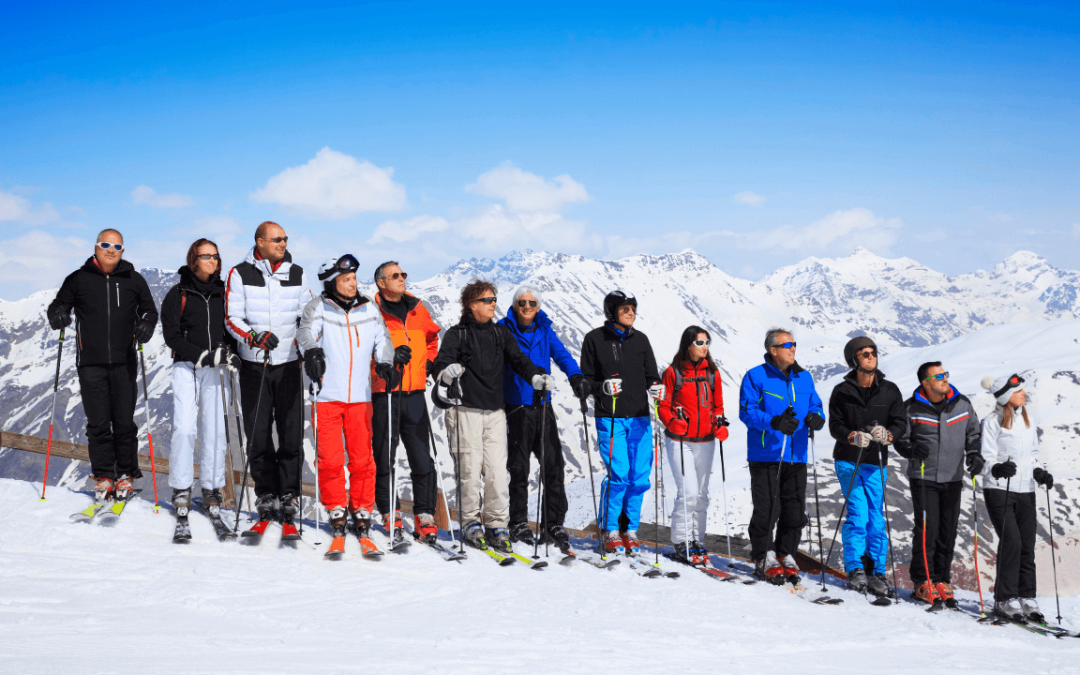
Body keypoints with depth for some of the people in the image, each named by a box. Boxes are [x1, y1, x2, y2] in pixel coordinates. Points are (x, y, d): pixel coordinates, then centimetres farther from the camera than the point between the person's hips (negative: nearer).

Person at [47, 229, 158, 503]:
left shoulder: (134, 280, 8)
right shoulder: (79, 279, 7)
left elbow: (149, 309, 16)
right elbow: (59, 304, 14)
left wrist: (146, 324, -5)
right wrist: (57, 314, -9)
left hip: (124, 362, 0)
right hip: (90, 363, 0)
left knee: (124, 422, 1)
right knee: (98, 423, 0)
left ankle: (126, 474, 14)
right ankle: (103, 476, 11)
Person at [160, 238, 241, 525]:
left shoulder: (223, 293, 11)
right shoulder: (178, 294, 2)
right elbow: (171, 336, -4)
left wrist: (227, 352, -5)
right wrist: (203, 355, -16)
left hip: (216, 369, 2)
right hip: (186, 367, -2)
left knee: (215, 429, -2)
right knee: (185, 428, -10)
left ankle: (212, 488, 9)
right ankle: (181, 489, 3)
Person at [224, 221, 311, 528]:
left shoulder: (297, 274, 8)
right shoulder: (240, 275, 1)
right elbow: (232, 318, -2)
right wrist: (254, 338, -19)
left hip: (289, 363, 1)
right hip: (254, 364, -1)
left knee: (292, 432, -2)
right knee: (258, 433, 2)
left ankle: (289, 494, 7)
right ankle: (265, 494, 12)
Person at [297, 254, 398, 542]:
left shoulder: (369, 308, 9)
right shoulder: (319, 306, 1)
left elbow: (382, 339, 8)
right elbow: (307, 330, -15)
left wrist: (385, 364, -11)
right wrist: (312, 350, -36)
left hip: (360, 396, 2)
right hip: (327, 396, -2)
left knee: (362, 457, 2)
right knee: (330, 458, -1)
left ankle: (362, 510, 17)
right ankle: (336, 508, 16)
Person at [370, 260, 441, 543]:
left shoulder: (417, 309, 12)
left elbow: (432, 337, 29)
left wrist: (428, 362, 14)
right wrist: (388, 357, -18)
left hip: (414, 393, 4)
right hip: (383, 393, -4)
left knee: (422, 458, 1)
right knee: (384, 456, 4)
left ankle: (424, 515, 7)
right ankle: (388, 512, 18)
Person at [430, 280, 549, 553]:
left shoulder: (501, 333, 16)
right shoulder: (457, 334, 3)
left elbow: (518, 359, 7)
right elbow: (442, 363, -8)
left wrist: (535, 377, -12)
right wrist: (447, 372, -32)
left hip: (495, 411, 3)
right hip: (466, 410, -3)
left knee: (497, 470, -2)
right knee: (470, 469, -3)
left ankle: (498, 525, 7)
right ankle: (471, 523, 11)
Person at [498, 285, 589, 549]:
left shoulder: (545, 330, 9)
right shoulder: (504, 329, 0)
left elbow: (561, 354, 0)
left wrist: (575, 376, -18)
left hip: (543, 405, 3)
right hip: (516, 406, -3)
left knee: (554, 465, 1)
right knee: (519, 467, 1)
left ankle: (552, 522, 11)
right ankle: (518, 523, 13)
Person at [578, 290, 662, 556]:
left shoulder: (640, 339, 11)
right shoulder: (594, 339, 1)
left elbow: (651, 375, 15)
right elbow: (586, 379, 2)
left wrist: (655, 387, -7)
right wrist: (602, 387, -18)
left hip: (639, 418, 4)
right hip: (610, 418, -4)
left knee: (640, 476, 1)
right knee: (618, 474, -10)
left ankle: (630, 530, 16)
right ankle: (610, 532, 6)